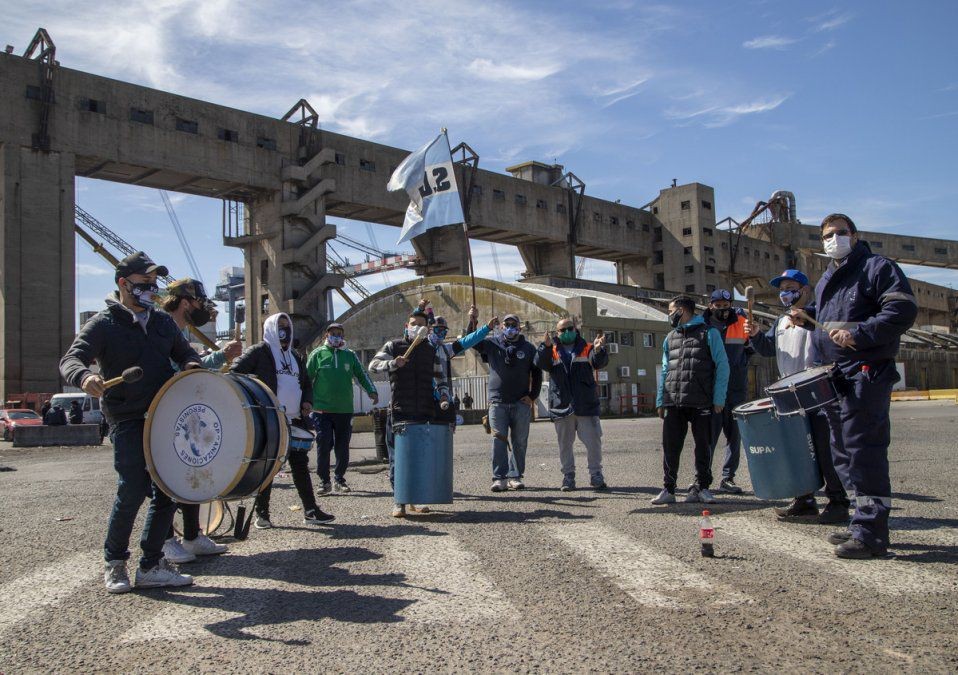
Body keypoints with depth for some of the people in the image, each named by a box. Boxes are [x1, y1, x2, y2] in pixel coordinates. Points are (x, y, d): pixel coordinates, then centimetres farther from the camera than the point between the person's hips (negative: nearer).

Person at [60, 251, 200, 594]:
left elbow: (184, 351, 25)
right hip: (128, 421, -5)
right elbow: (70, 359, -13)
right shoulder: (103, 325, -2)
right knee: (133, 491, -10)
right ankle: (115, 563, 14)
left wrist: (192, 365, 1)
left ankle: (151, 566, 17)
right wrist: (84, 377, -36)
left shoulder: (163, 322, 15)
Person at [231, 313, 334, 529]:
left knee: (300, 465, 7)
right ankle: (262, 513, 10)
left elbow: (306, 383, 29)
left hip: (295, 420, 6)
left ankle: (310, 510, 12)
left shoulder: (296, 357, 22)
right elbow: (235, 373, -6)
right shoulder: (259, 352, 1)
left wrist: (307, 401, 9)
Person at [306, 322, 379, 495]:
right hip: (322, 409, -2)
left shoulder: (350, 355, 11)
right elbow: (307, 378, 6)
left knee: (343, 447, 7)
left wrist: (371, 391, -2)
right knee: (324, 445, -5)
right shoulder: (317, 354, 4)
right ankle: (325, 481, 7)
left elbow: (361, 375, 12)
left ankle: (339, 480, 21)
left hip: (345, 409, 3)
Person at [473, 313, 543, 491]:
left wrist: (533, 396, 3)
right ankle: (500, 478, -4)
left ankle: (515, 476, 13)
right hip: (497, 402, -1)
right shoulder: (492, 344, 8)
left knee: (520, 442, 4)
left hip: (522, 403, 1)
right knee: (499, 440, -6)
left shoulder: (528, 348, 10)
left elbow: (537, 373, 13)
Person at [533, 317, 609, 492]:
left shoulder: (587, 348, 8)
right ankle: (568, 476, 18)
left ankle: (596, 475, 13)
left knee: (593, 441, 0)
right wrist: (546, 346, -30)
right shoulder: (552, 351, 8)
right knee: (564, 444, 8)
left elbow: (599, 362, -10)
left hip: (586, 405, -1)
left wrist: (599, 350, -32)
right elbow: (540, 363, -11)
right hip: (561, 406, 1)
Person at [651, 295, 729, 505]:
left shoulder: (709, 333, 2)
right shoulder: (670, 338, 17)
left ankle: (701, 487, 18)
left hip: (701, 403, -4)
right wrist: (660, 401, 10)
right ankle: (668, 489, 9)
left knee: (703, 446, 5)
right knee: (670, 447, 1)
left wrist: (719, 399, -8)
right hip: (674, 402, 4)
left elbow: (722, 366, -2)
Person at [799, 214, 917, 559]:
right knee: (843, 451, 12)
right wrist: (809, 321, 12)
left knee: (863, 451, -11)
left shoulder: (877, 268, -2)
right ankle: (865, 525, 21)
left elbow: (903, 310, -14)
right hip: (837, 377, 9)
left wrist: (858, 334, -20)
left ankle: (870, 533, -6)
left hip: (867, 373, -9)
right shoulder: (824, 281, 22)